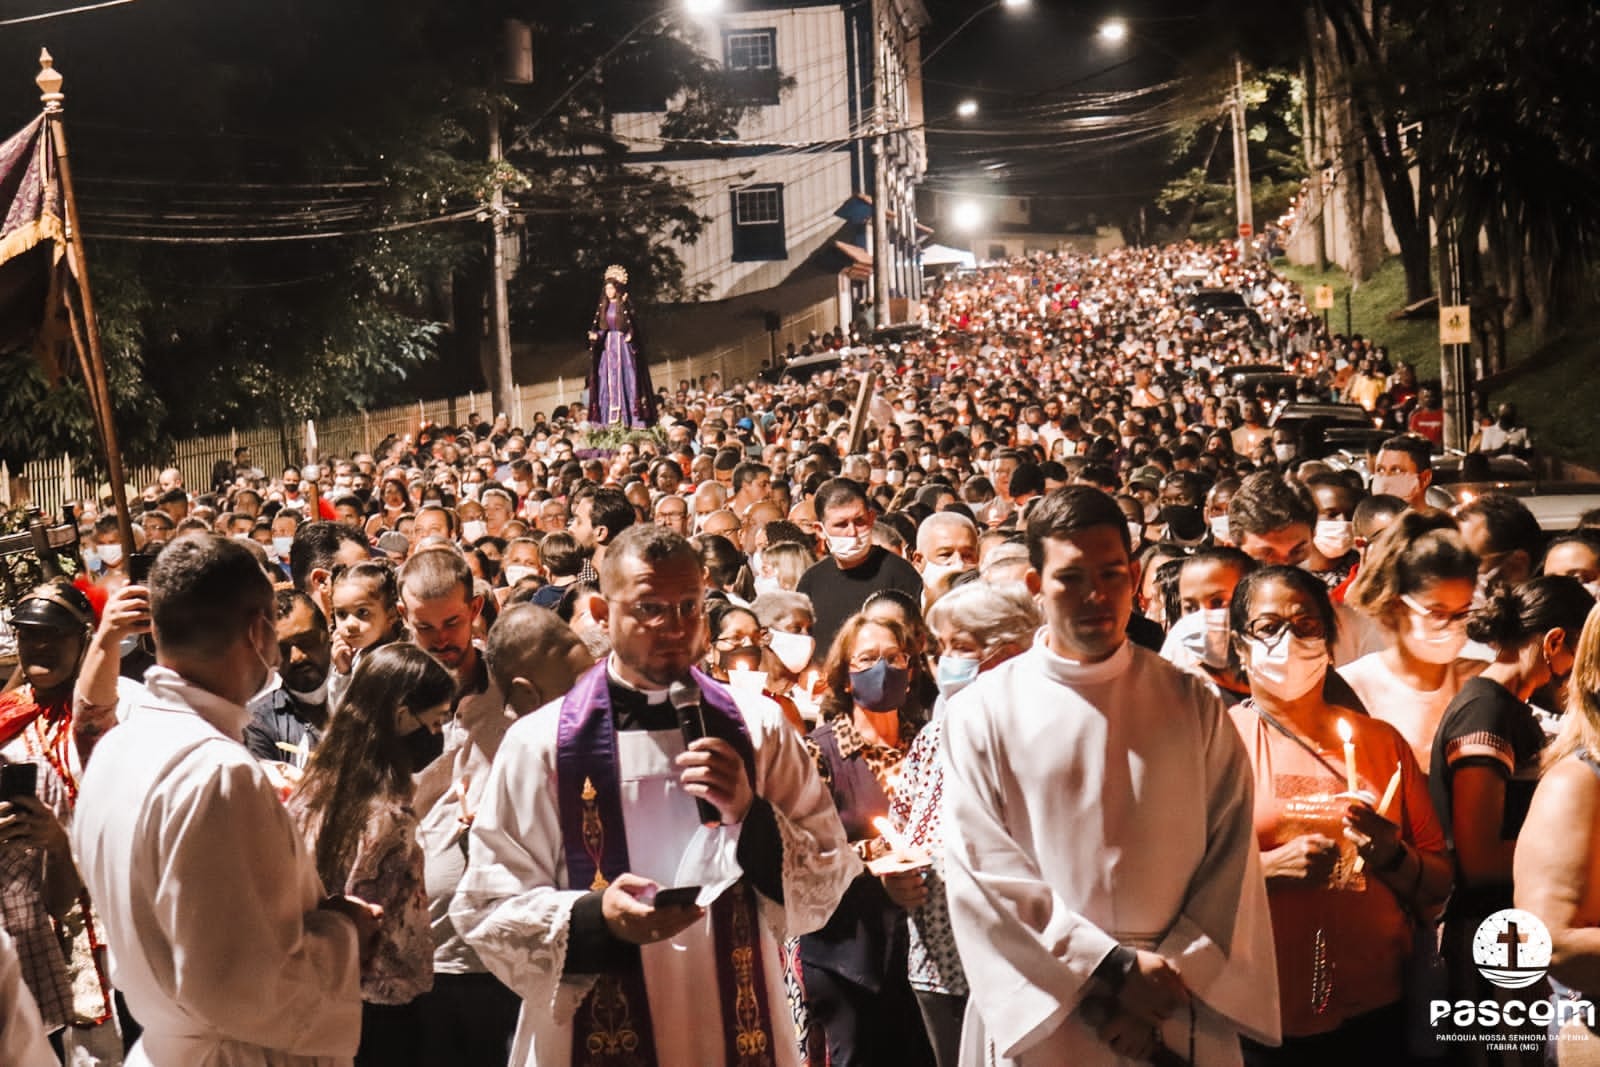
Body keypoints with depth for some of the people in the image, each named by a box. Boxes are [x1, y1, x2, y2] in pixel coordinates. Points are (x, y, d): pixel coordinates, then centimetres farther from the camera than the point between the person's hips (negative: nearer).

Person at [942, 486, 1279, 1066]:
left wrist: (1169, 984, -11)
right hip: (1039, 1019, -1)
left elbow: (1231, 860, -1)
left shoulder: (1193, 704, 3)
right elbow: (980, 873, -9)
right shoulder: (984, 712, -4)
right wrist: (1113, 971, -14)